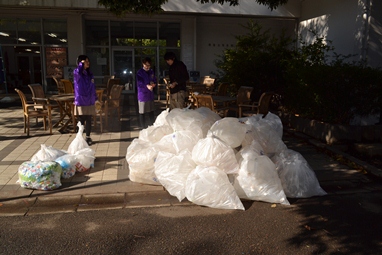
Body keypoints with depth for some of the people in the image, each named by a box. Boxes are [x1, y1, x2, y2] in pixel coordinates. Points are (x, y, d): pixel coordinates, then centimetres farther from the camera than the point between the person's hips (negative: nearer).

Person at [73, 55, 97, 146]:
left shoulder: (90, 74, 10)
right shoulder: (76, 73, -5)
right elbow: (78, 71, -33)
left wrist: (95, 98, 11)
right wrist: (81, 63, -21)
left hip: (90, 101, 4)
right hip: (80, 100, -4)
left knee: (89, 119, 8)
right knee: (81, 120, 1)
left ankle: (88, 137, 19)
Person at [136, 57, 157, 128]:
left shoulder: (151, 72, 10)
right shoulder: (139, 72, -9)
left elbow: (155, 80, 17)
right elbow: (139, 83, -16)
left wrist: (153, 84, -7)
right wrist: (147, 86, -32)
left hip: (150, 94, 6)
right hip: (142, 94, -6)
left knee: (151, 111, 14)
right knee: (142, 112, -2)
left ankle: (152, 125, 26)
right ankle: (143, 127, 8)